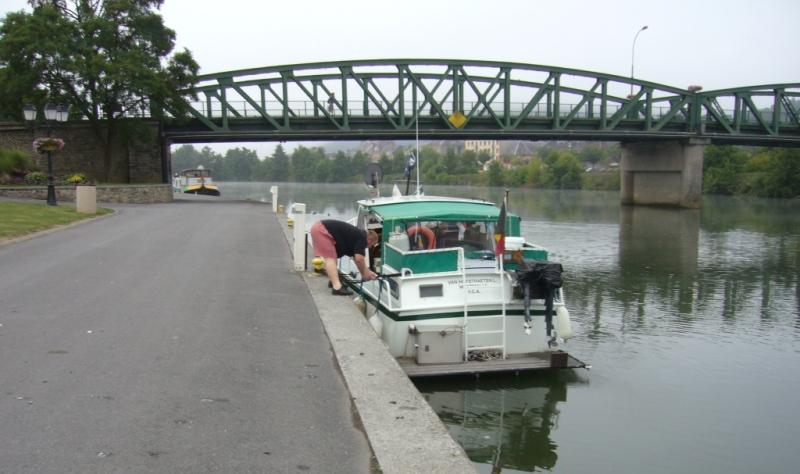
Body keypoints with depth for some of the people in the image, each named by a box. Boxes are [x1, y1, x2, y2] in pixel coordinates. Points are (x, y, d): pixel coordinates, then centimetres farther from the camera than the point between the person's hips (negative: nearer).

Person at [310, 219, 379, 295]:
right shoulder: (362, 237, -7)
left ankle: (333, 281, 29)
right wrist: (364, 274, -1)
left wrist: (367, 271, 29)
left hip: (318, 227, 10)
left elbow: (356, 258, 28)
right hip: (321, 229, -10)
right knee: (330, 258, -14)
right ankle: (337, 287, -22)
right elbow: (359, 259, -15)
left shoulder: (355, 235, 19)